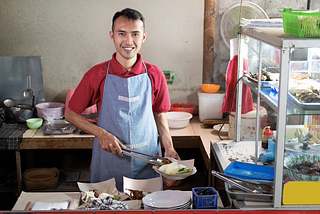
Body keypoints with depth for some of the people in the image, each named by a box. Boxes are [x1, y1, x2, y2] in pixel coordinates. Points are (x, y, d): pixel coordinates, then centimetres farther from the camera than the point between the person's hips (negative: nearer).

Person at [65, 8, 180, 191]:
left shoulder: (154, 75, -1)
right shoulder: (97, 75, -6)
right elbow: (71, 114, 0)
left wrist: (169, 148, -2)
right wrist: (101, 133, -13)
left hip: (147, 162, 1)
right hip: (109, 159, -1)